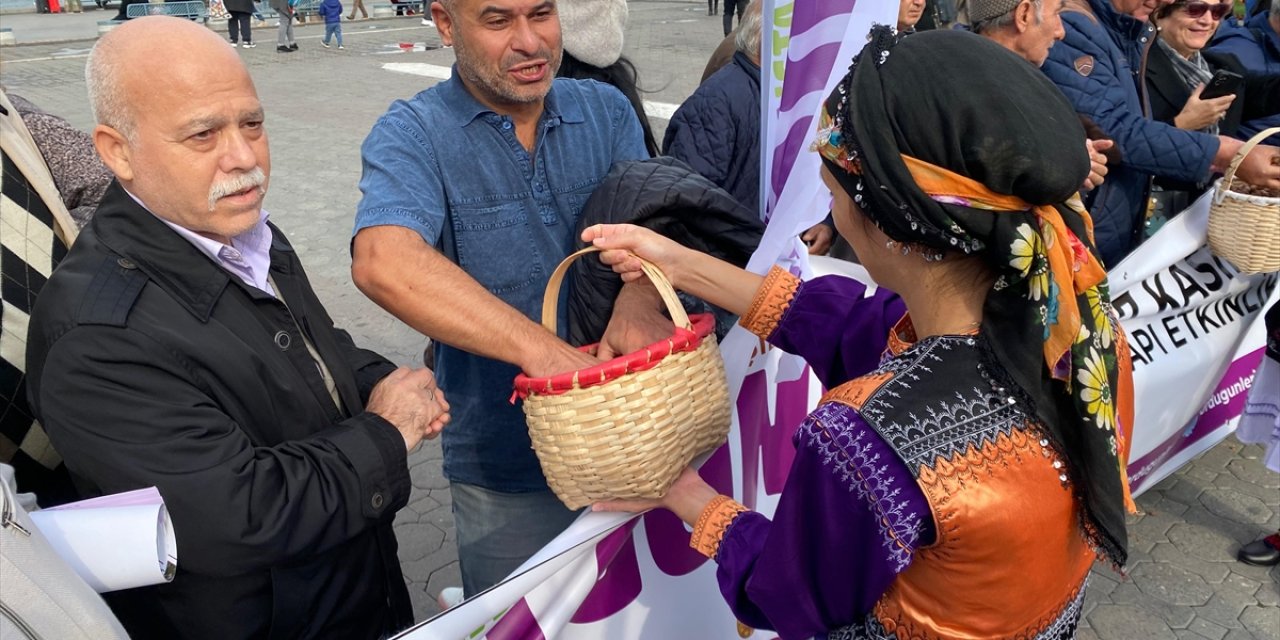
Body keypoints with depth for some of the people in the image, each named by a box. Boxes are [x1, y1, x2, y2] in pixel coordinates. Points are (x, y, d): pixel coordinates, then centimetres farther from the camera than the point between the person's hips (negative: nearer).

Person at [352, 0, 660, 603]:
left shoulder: (606, 110, 0)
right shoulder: (412, 134, -13)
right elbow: (383, 262, -31)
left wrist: (637, 298, -31)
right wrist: (542, 350, -40)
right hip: (508, 469, -3)